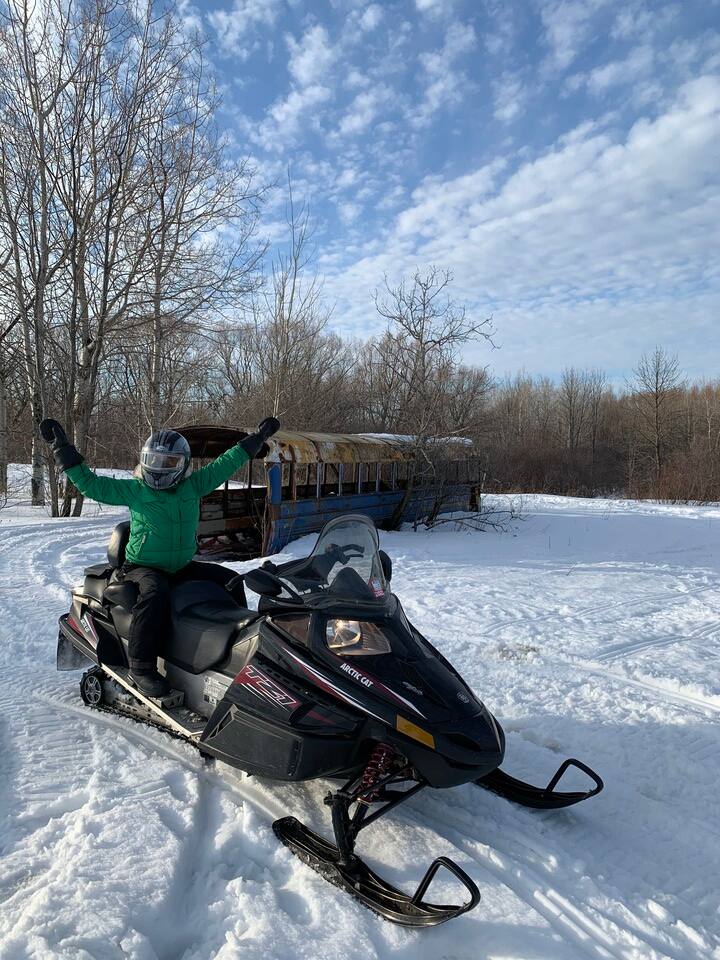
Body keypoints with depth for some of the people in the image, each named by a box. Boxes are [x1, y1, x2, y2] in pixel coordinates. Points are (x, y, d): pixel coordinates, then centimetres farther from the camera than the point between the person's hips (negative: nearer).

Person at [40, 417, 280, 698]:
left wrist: (259, 437, 11)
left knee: (229, 580, -4)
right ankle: (141, 666, -28)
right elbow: (89, 483, -7)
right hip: (142, 567, -5)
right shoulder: (133, 490, -5)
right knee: (155, 592, -36)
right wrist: (63, 449, -13)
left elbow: (226, 463, 9)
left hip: (183, 567, 5)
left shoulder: (193, 485, 4)